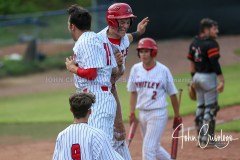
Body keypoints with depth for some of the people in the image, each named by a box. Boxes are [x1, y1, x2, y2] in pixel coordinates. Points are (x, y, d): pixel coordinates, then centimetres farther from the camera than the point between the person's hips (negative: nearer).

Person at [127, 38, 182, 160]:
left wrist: (177, 116, 2)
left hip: (158, 114, -5)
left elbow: (172, 94, -1)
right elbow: (133, 92, 13)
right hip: (142, 113, 5)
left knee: (148, 148, -11)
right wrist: (132, 113, 7)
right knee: (154, 147, 15)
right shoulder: (136, 69, 3)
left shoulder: (163, 70, -8)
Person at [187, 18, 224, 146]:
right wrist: (221, 80, -21)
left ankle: (201, 138, 20)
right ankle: (207, 140, -2)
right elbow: (215, 63, -21)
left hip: (197, 77, 9)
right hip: (208, 77, -9)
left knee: (200, 107, 15)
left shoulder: (194, 43, 10)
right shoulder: (211, 43, -16)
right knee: (210, 108, -3)